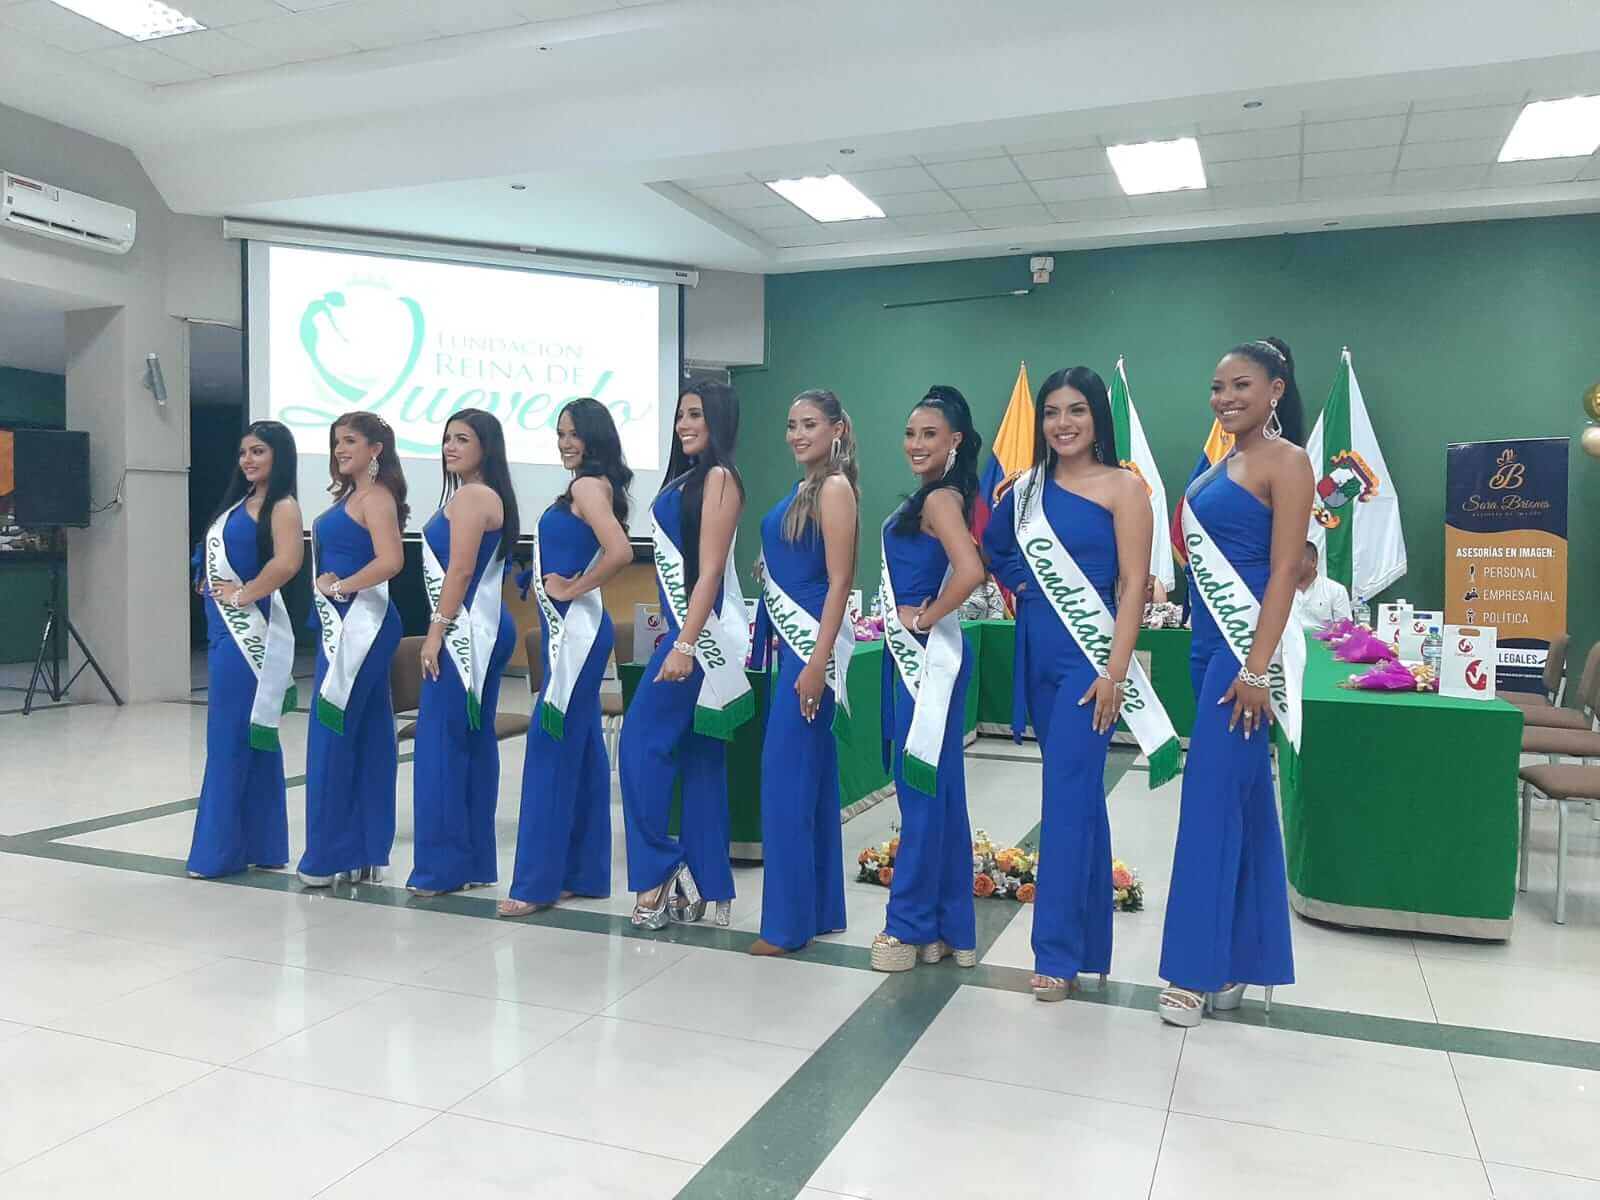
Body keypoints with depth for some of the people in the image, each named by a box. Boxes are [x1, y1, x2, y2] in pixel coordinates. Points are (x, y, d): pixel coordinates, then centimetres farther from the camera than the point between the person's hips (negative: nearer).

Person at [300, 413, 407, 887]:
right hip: (341, 623, 10)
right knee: (366, 737, 10)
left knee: (331, 735, -5)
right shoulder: (351, 495, 17)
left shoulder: (376, 497, -11)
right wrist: (322, 583, 1)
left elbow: (391, 561, -25)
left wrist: (338, 586, -15)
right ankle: (365, 851, 16)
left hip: (361, 622, -10)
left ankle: (329, 856, 4)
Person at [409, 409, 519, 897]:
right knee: (474, 742, 10)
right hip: (480, 629, 10)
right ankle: (475, 862, 16)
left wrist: (435, 631, -16)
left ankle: (443, 865, 0)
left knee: (440, 742, -6)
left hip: (465, 630, -10)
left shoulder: (470, 495, -11)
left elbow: (460, 569, -18)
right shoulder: (486, 496, 18)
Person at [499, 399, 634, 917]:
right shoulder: (588, 486, 15)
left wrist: (571, 589, -15)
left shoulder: (588, 485, -12)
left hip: (577, 627, -10)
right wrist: (561, 584, 4)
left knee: (551, 746, -6)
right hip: (568, 628, 10)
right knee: (580, 747, 11)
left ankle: (537, 880, 0)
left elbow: (619, 552, -27)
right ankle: (584, 871, 18)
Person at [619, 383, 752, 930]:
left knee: (643, 743, -7)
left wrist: (684, 644, -22)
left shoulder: (719, 478, -10)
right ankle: (704, 885, 16)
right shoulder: (688, 477, 17)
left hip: (702, 630, -10)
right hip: (691, 626, 10)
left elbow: (710, 570, -17)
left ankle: (660, 870, 3)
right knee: (699, 756, 10)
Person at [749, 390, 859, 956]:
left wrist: (818, 660, -21)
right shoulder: (804, 488, 15)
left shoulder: (835, 489, -11)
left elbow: (839, 582, -16)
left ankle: (789, 919, 3)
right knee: (810, 774, 13)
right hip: (790, 638, 10)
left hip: (811, 640, -10)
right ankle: (821, 907, 22)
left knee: (786, 776, -6)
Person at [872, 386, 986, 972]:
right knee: (932, 789, 13)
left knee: (923, 789, -1)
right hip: (911, 655, 10)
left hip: (929, 655, -10)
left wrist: (925, 618, -17)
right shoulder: (927, 497, 15)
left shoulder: (941, 498, -14)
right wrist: (914, 621, 9)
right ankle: (943, 925, 23)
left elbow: (970, 571, -30)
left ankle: (912, 926, 9)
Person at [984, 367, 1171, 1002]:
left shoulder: (1123, 487, -5)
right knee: (1079, 794, 13)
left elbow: (1133, 584, -11)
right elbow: (996, 550, 22)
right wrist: (1021, 586, 3)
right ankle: (1088, 937, 24)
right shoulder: (1027, 488, 9)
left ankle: (1058, 952, 0)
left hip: (1089, 657, -5)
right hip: (1037, 655, 6)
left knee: (1066, 797, -8)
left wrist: (1115, 670, -17)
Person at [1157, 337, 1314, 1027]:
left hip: (1246, 645, -8)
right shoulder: (1223, 463, 16)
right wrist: (1218, 653, 18)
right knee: (1243, 798, 12)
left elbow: (1285, 569, -15)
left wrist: (1257, 667, -21)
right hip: (1209, 643, 9)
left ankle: (1197, 969, 3)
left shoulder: (1286, 460, -8)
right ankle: (1242, 960, 21)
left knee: (1212, 801, -7)